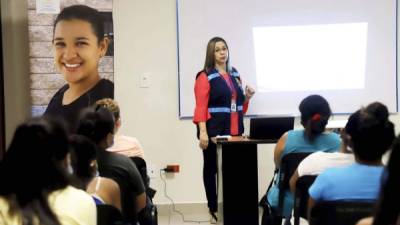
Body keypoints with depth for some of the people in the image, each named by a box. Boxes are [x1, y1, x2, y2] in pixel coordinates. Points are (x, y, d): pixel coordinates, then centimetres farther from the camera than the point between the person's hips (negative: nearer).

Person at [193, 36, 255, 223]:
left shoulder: (234, 74, 15)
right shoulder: (205, 77, -6)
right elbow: (201, 107, -13)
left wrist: (247, 97, 4)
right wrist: (202, 132, -21)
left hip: (234, 131, 6)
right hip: (214, 131, -6)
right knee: (212, 170, 4)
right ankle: (214, 210, 12)